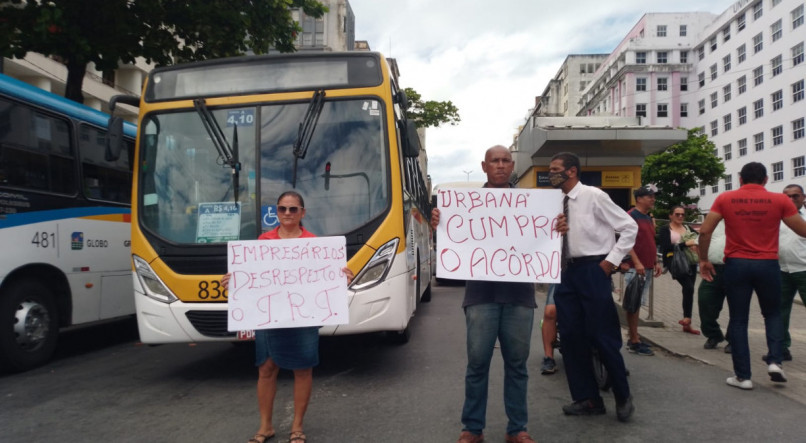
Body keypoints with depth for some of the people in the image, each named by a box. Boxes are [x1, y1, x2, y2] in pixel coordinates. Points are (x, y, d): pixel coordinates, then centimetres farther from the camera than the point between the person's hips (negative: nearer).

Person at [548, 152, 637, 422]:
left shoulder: (593, 196, -10)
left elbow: (629, 227, -8)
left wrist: (612, 260, -10)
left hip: (593, 270, -7)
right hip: (569, 271, 7)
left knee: (602, 336, -1)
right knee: (570, 335, 7)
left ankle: (623, 397, 20)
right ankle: (588, 399, 20)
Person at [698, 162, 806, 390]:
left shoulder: (725, 198, 0)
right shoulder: (779, 200, -1)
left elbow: (705, 231, -4)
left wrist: (704, 259, 6)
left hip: (736, 264, 0)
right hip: (768, 265, 0)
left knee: (738, 320, 8)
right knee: (772, 314, 23)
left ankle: (743, 376, 10)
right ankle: (774, 361, 8)